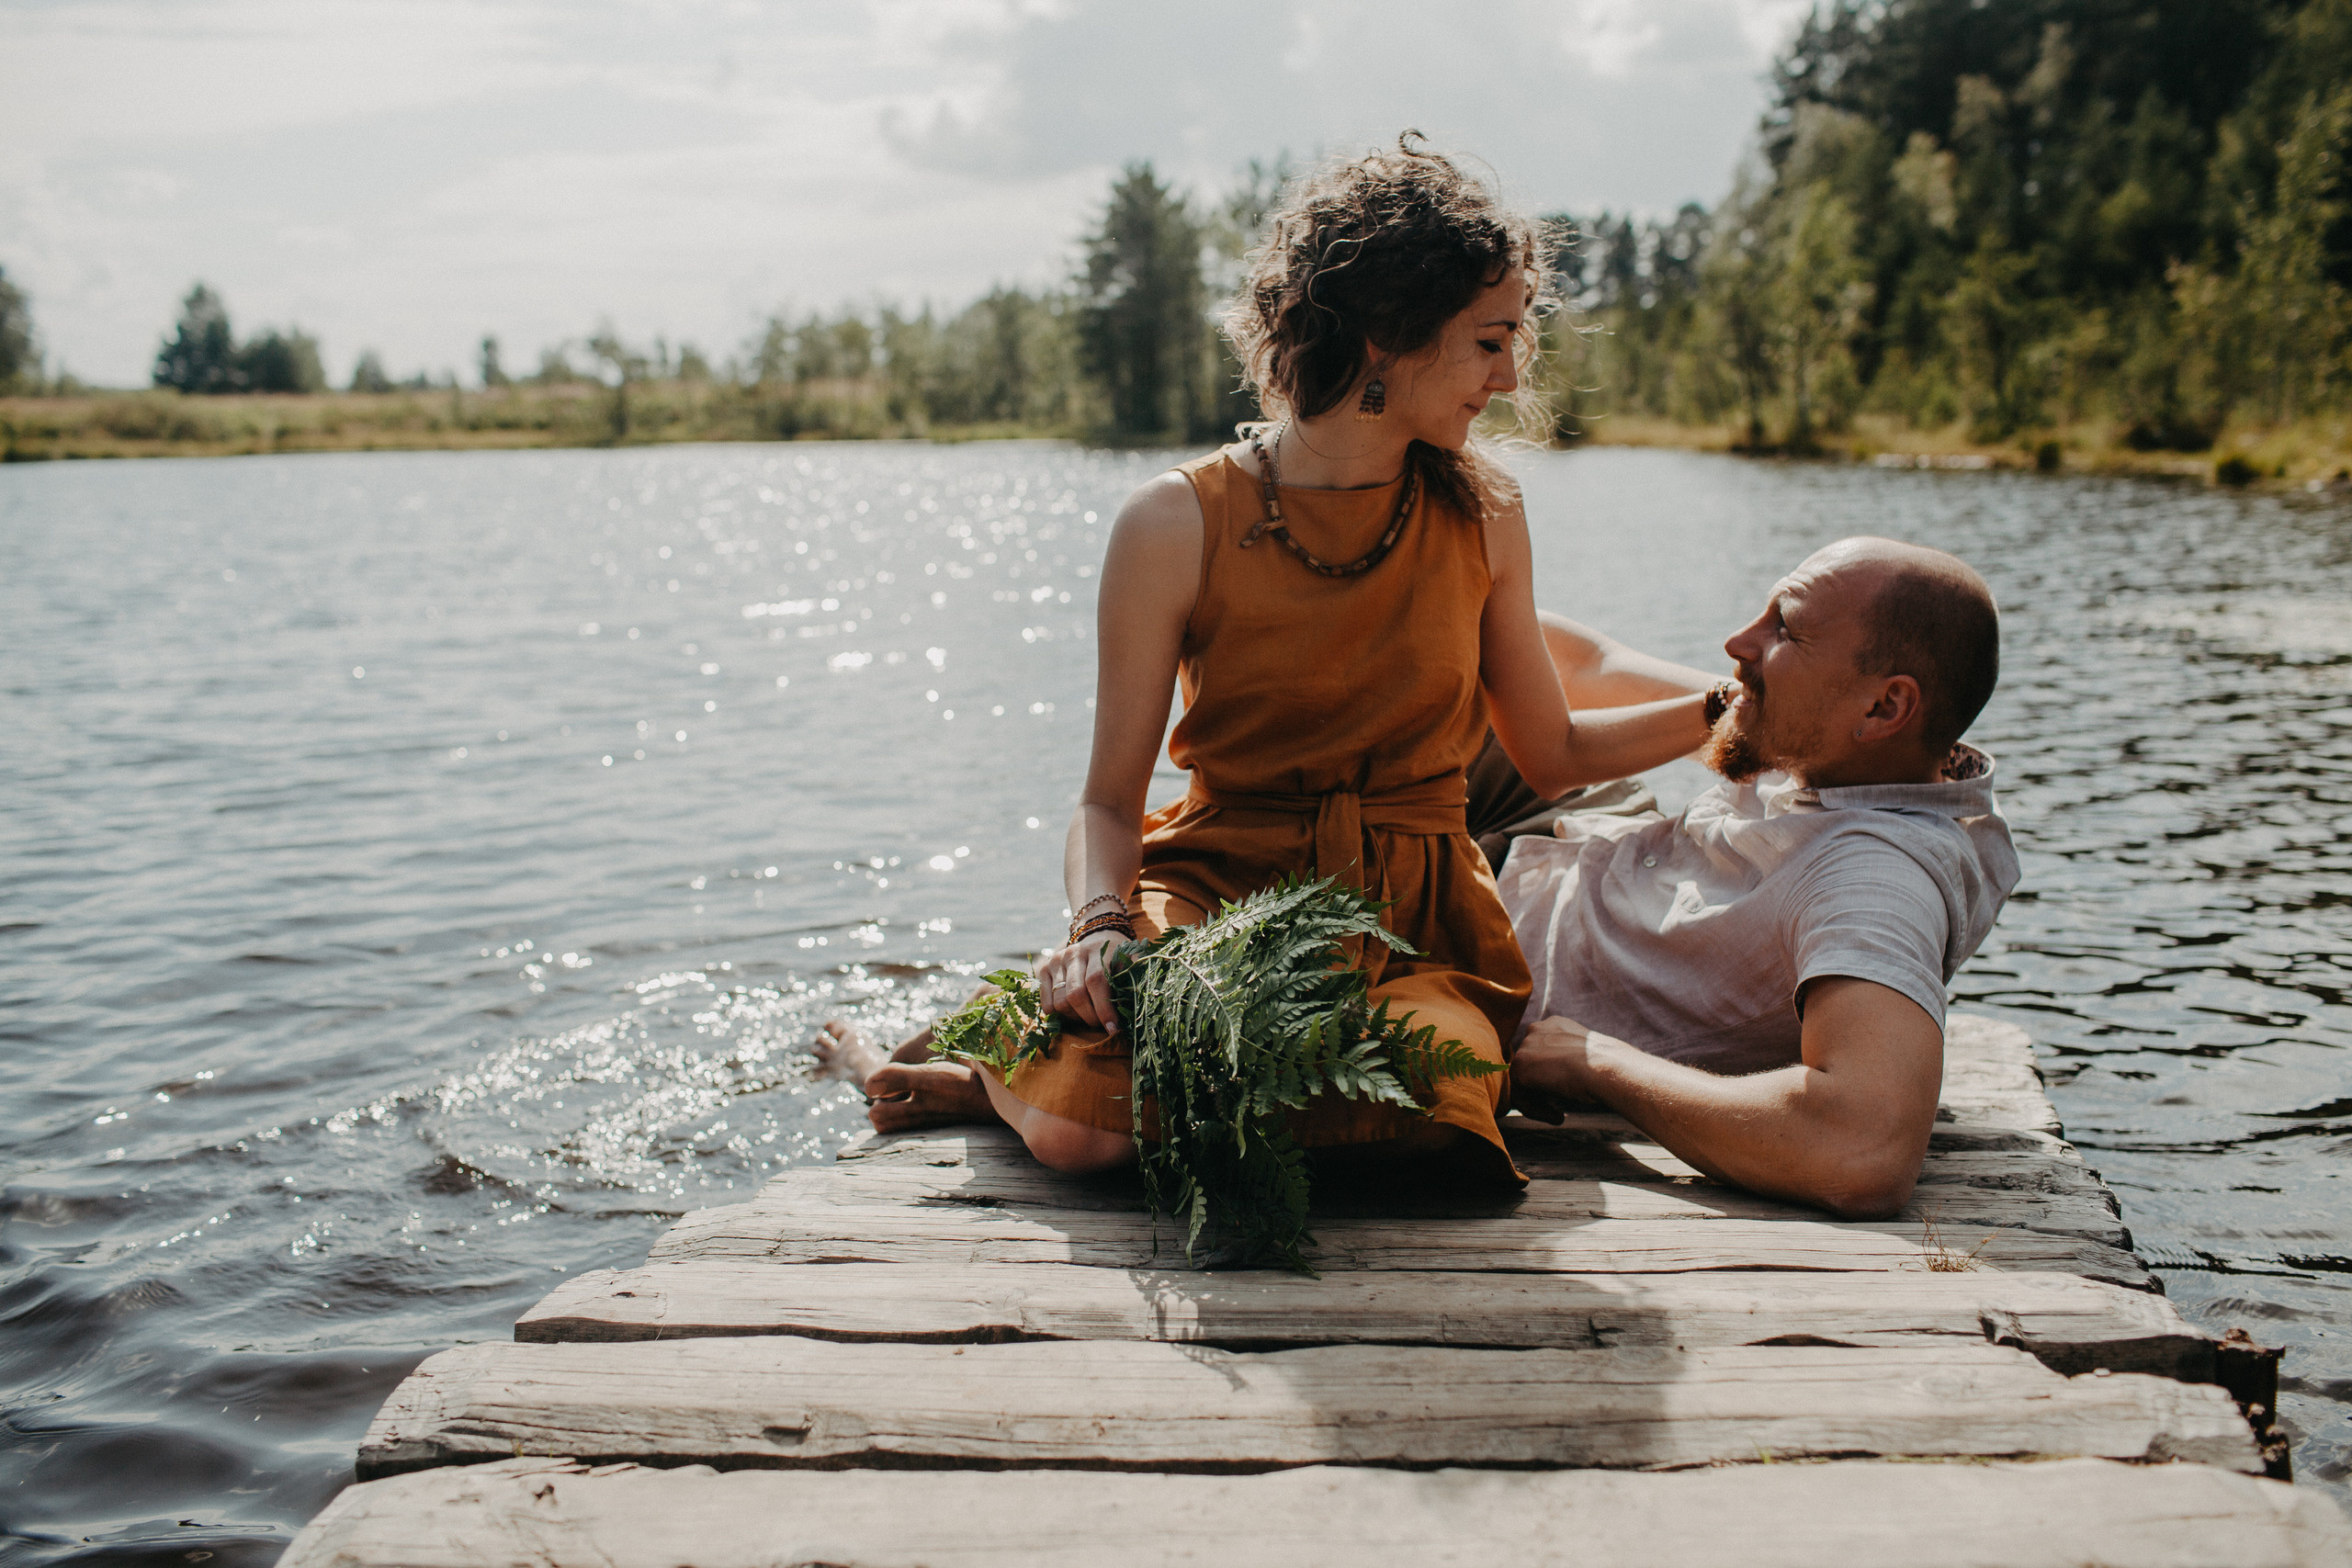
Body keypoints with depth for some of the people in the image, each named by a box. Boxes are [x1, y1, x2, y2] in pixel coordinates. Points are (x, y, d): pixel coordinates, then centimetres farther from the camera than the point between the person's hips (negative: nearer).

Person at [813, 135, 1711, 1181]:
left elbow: (1550, 754, 16)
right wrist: (1100, 922, -23)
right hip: (1217, 890, -3)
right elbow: (1110, 799, -3)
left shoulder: (1481, 513, 5)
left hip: (1409, 921, 3)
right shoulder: (1178, 525, -7)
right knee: (1080, 1132, -33)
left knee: (1409, 1103, -34)